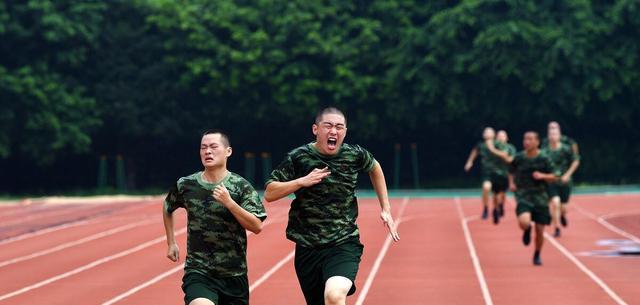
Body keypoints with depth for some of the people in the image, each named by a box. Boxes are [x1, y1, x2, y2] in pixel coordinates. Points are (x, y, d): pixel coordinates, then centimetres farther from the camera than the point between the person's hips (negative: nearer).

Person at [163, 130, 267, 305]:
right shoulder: (186, 185, 1)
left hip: (234, 275, 1)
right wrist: (171, 243, 18)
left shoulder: (241, 186, -4)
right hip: (198, 272, -1)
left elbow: (257, 227, -11)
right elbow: (167, 209, 21)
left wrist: (229, 203, -20)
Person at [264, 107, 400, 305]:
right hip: (307, 249, 2)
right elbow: (269, 194, -3)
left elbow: (375, 168, 22)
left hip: (345, 244, -2)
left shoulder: (355, 155, -1)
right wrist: (302, 181, -17)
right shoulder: (298, 158, -5)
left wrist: (386, 209, 19)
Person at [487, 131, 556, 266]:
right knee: (524, 222, -28)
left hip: (540, 196, 1)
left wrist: (542, 176, -17)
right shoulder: (519, 158, -2)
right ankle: (527, 230, 12)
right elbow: (512, 171, 15)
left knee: (540, 230, 3)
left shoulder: (543, 159, -4)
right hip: (523, 195, -1)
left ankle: (537, 255, 29)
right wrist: (512, 183, -2)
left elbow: (552, 177, 2)